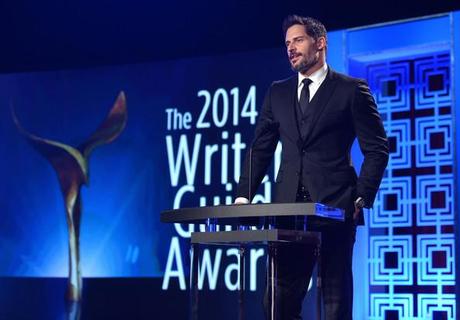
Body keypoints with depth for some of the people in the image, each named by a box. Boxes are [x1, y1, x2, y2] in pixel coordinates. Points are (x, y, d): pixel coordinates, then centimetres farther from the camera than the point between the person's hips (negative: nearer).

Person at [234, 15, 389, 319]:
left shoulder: (352, 89, 2)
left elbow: (377, 148, 1)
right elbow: (260, 148, 15)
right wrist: (244, 196, 3)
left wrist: (362, 199, -8)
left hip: (335, 208, -4)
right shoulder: (277, 92, 15)